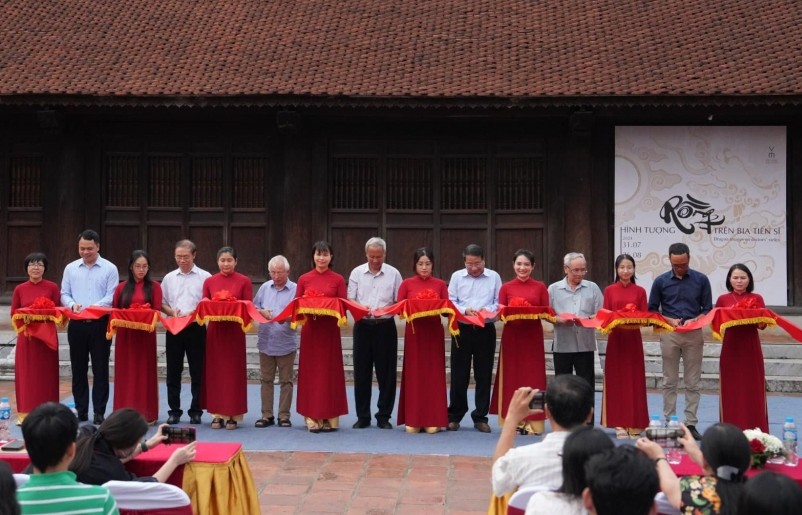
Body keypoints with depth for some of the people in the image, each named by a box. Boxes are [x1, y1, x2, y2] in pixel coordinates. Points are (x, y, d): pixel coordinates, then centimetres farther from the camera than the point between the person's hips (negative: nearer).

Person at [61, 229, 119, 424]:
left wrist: (94, 307, -22)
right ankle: (81, 411, 16)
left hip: (100, 323, -3)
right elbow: (64, 294, 10)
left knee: (100, 370, -1)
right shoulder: (70, 268, 10)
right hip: (77, 324, 3)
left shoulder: (110, 269, 0)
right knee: (78, 369, 8)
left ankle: (99, 412, 4)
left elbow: (111, 297, -6)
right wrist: (73, 305, -11)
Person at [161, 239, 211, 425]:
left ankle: (196, 411, 8)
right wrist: (172, 312, -6)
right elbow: (161, 303, 13)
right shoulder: (169, 278, 12)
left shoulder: (205, 277, 1)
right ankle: (174, 411, 12)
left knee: (197, 372, 1)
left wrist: (192, 313, -15)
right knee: (173, 372, 5)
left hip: (196, 328, -3)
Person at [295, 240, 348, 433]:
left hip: (330, 329, -1)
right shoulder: (304, 279, 6)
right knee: (310, 372, 1)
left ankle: (330, 417, 7)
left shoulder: (338, 280, 3)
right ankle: (313, 418, 6)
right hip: (310, 329, 1)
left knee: (330, 372, 1)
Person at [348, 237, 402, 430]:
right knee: (361, 372, 5)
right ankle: (363, 416, 14)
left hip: (385, 326, -1)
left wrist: (387, 309, -17)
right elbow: (349, 301, 4)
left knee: (386, 372, 1)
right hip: (363, 325, 1)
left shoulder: (393, 274, 2)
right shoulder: (357, 273, 5)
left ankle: (384, 416, 11)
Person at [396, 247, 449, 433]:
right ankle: (413, 420, 5)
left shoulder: (441, 284, 4)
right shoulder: (407, 284, 3)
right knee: (414, 374, 1)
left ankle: (432, 420, 7)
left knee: (433, 374, 1)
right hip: (414, 331, 0)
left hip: (434, 331, 0)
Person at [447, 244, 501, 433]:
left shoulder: (494, 277, 6)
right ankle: (454, 416, 13)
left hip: (486, 330, 0)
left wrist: (488, 311, -16)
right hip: (462, 330, 0)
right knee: (459, 375, 3)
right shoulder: (457, 277, 7)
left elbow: (499, 303, 3)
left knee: (484, 376, 4)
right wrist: (465, 310, -15)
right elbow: (450, 302, 2)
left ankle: (480, 417, 13)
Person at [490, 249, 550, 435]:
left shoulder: (540, 287, 4)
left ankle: (532, 421, 4)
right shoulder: (506, 287, 4)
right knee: (512, 377, 1)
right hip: (512, 336, 0)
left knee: (532, 377, 0)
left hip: (533, 336, 0)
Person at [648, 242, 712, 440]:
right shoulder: (661, 281, 3)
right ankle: (668, 423, 10)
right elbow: (652, 310, 7)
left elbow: (708, 309, 6)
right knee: (670, 382, 4)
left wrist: (694, 320, -13)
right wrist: (670, 320, -9)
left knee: (693, 383, 2)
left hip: (694, 335, 0)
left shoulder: (701, 280, 3)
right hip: (669, 334, 0)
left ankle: (691, 424, 7)